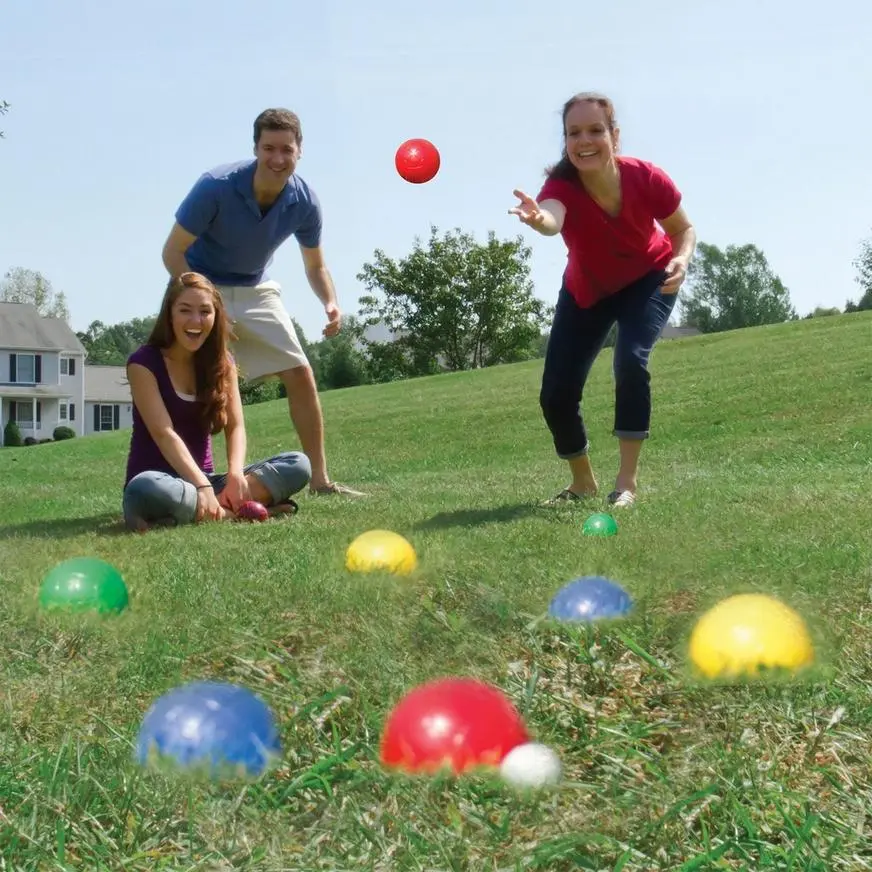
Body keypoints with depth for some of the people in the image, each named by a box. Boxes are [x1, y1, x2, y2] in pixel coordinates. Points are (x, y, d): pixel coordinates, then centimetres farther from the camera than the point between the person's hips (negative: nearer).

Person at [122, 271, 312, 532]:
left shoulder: (221, 362, 7)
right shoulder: (144, 362, -9)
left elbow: (235, 426, -2)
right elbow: (163, 433, -19)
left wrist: (236, 475, -23)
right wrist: (202, 487, -31)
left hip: (204, 478, 5)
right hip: (160, 480, -5)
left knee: (298, 465, -13)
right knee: (146, 489, -43)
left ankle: (217, 507, -27)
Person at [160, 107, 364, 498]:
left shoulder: (304, 202, -15)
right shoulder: (216, 186, -27)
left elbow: (315, 266, 1)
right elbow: (173, 251, -20)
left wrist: (330, 303, -19)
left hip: (256, 290, 4)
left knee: (300, 375, -1)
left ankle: (320, 479, 9)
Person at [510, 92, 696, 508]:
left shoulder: (646, 178, -29)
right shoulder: (561, 185, -33)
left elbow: (683, 228, -10)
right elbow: (552, 219, -59)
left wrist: (681, 258, -32)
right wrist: (538, 219, -83)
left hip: (648, 279, -1)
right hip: (586, 292, 1)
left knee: (631, 358, -29)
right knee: (555, 394, -6)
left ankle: (627, 482, -16)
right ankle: (583, 482, 22)